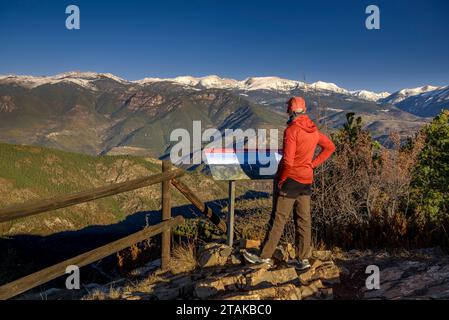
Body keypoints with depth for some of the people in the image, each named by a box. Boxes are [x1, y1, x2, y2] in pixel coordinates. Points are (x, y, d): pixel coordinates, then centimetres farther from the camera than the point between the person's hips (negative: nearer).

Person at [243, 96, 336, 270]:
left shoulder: (291, 130, -17)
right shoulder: (314, 130, 7)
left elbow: (288, 161, -24)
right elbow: (330, 147, 20)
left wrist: (281, 179, -10)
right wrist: (312, 164, 14)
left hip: (290, 180, -7)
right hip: (306, 180, 7)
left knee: (278, 219, 0)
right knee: (303, 220, 10)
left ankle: (264, 256, 11)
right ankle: (303, 260, 16)